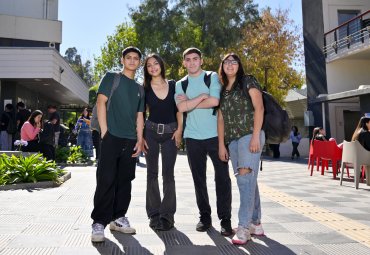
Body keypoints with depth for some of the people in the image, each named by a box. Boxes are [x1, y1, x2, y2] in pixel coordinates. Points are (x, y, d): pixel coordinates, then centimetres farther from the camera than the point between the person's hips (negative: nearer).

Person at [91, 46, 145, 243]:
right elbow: (101, 102, -5)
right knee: (106, 180, -7)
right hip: (112, 137, -5)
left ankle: (118, 218, 20)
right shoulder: (111, 78, 5)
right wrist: (104, 130, -13)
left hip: (130, 140, 6)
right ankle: (99, 223, 0)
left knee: (125, 180, 9)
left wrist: (140, 140, 9)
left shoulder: (139, 88, 19)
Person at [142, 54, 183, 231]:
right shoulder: (145, 88, 4)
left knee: (168, 174, -1)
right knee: (152, 173, 3)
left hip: (170, 133, 0)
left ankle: (167, 215, 7)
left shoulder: (173, 85, 5)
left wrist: (179, 130, -3)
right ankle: (154, 214, 13)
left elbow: (178, 109, 7)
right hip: (151, 131, 1)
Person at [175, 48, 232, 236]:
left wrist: (190, 102, -5)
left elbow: (214, 101, -12)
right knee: (199, 179, 8)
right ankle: (205, 216, 21)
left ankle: (225, 219, 9)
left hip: (215, 135, -2)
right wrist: (202, 96, -8)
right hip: (193, 137, 3)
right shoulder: (180, 85, 11)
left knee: (222, 177, -2)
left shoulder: (213, 77, 4)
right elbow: (181, 108, -5)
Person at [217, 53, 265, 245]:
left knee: (245, 178, -15)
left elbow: (259, 108, -7)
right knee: (247, 181, 7)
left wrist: (256, 136, -17)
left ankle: (244, 226, -12)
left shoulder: (248, 82, 3)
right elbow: (221, 118, 16)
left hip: (250, 135, -6)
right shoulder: (222, 90, 19)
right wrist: (221, 144, 8)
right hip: (232, 140, 6)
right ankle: (255, 223, 14)